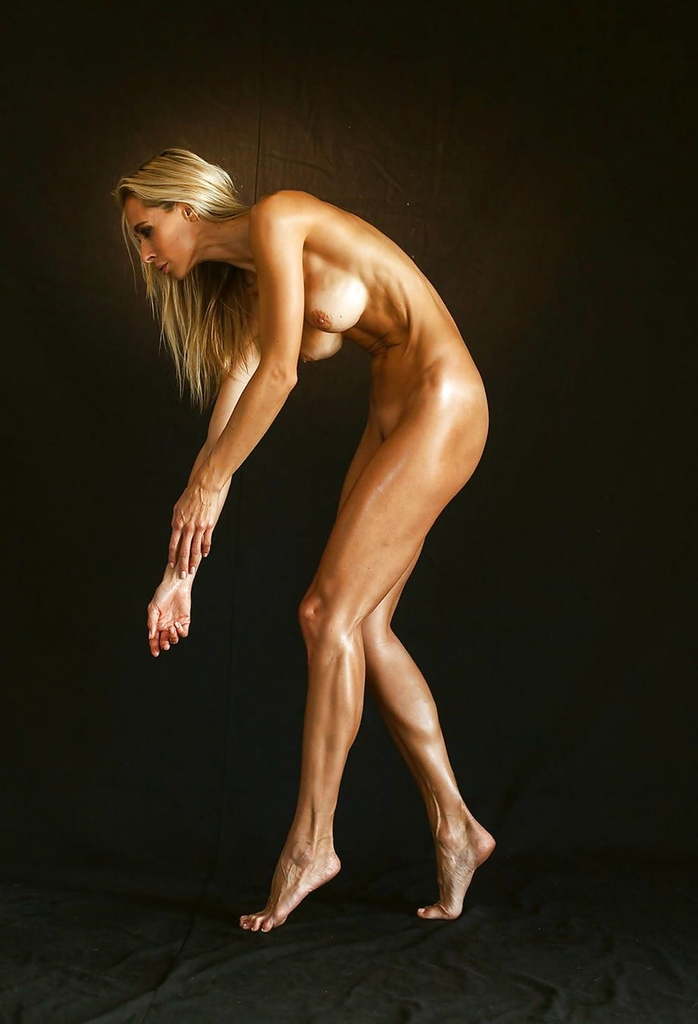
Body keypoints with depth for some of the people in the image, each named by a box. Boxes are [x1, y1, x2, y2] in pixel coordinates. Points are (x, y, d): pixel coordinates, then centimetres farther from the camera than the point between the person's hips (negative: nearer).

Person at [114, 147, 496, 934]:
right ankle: (453, 826, 11)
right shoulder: (246, 285, 15)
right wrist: (180, 572, 9)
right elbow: (230, 418, 11)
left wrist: (207, 480, -7)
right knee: (364, 625, 3)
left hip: (440, 406, -9)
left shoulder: (276, 218, -10)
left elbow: (279, 373, -17)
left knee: (330, 611, -11)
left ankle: (311, 839, -1)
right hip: (393, 418, 9)